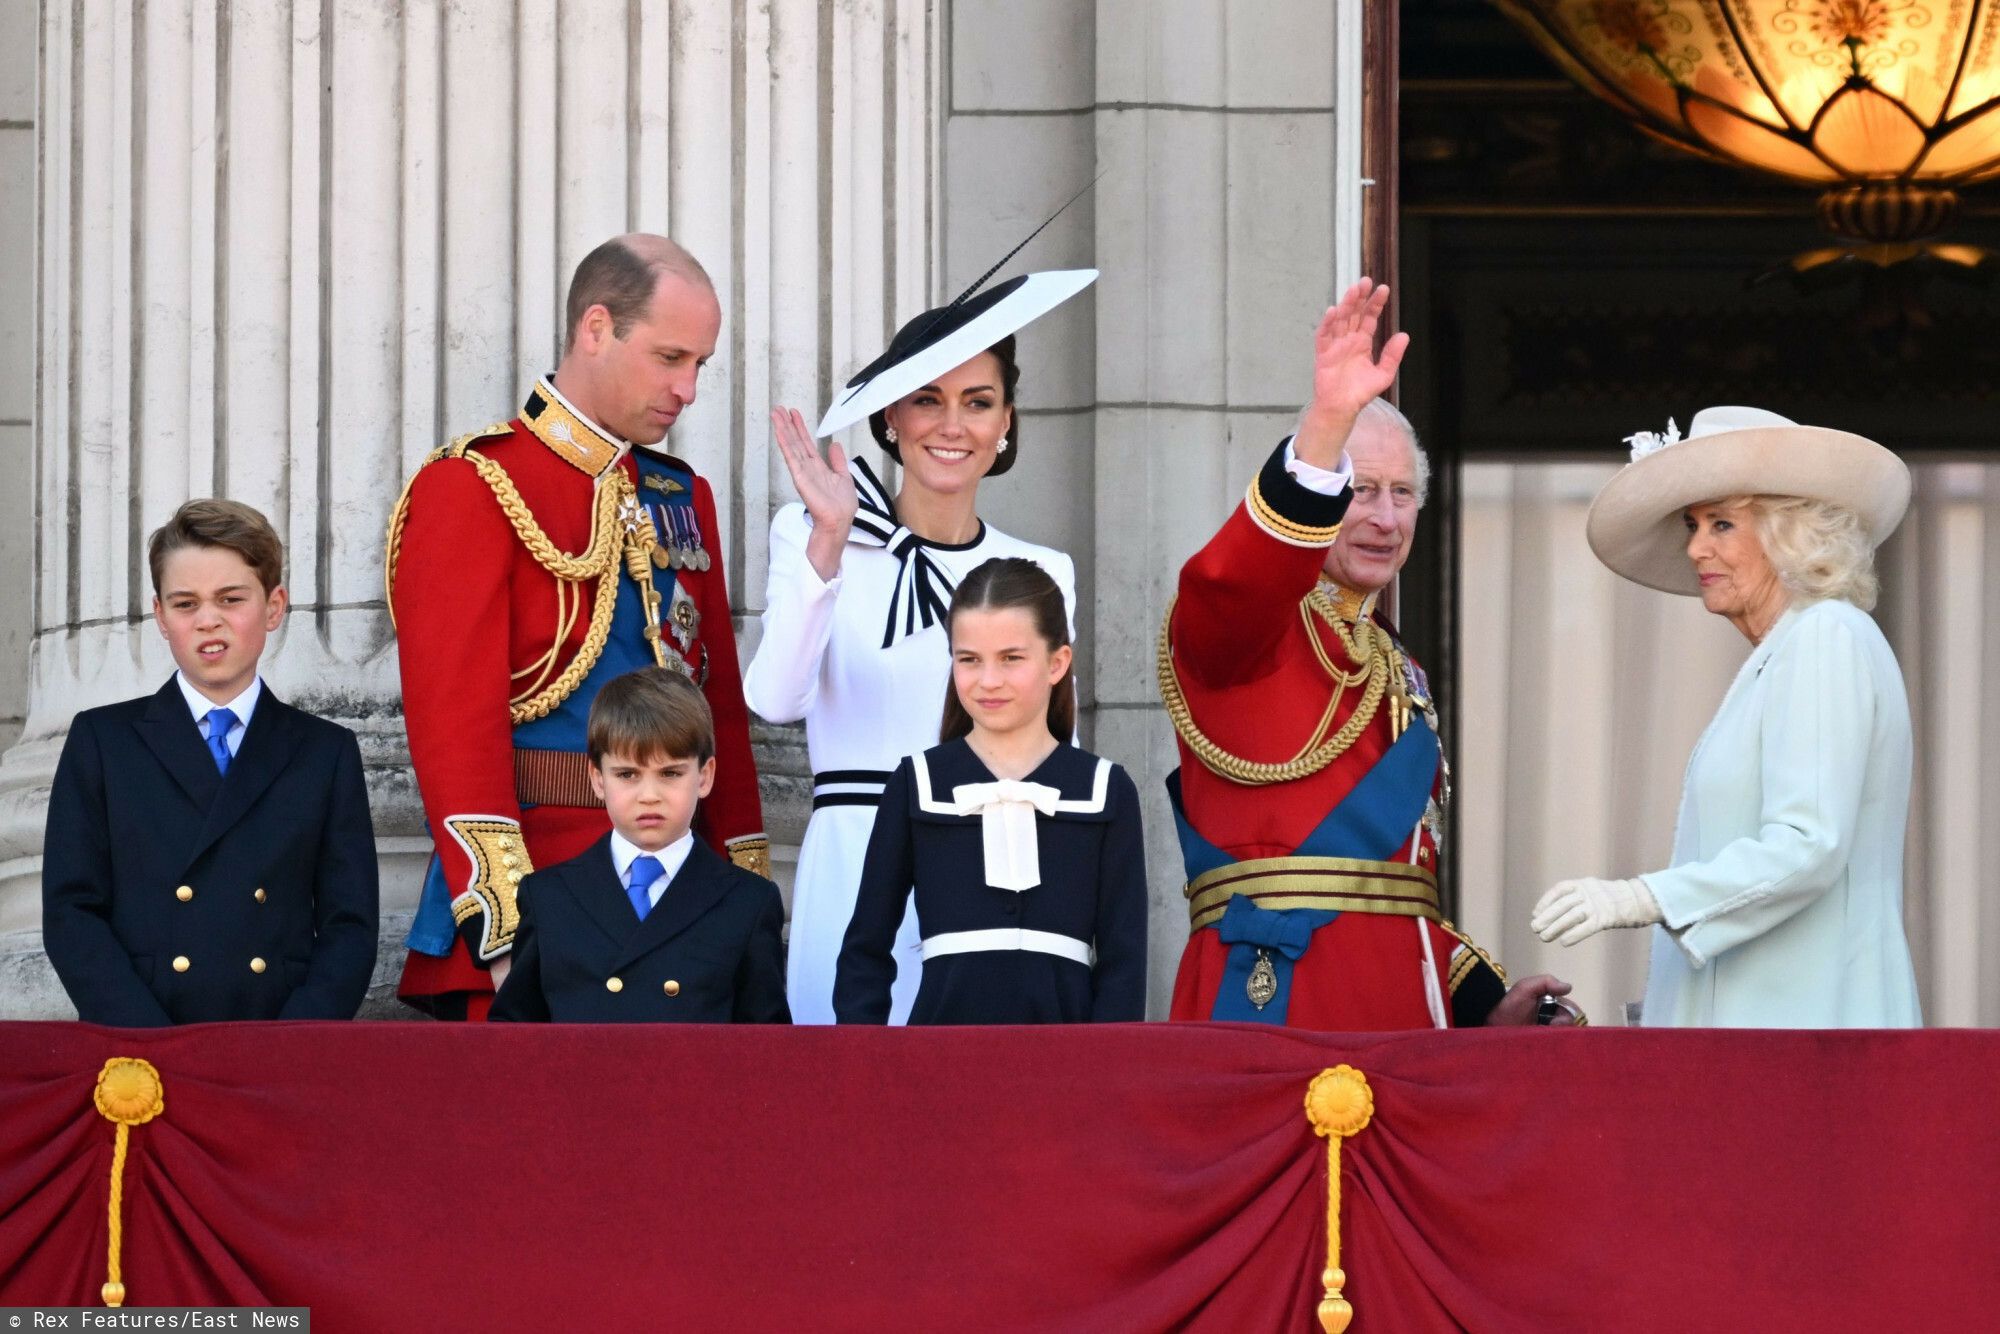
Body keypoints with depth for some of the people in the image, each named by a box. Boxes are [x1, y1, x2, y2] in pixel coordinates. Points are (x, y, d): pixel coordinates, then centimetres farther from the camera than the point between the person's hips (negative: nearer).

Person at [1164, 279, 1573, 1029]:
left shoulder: (1397, 674, 26)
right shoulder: (1240, 628, 2)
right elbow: (1236, 578, -24)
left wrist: (1485, 1003, 18)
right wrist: (1329, 421, -36)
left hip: (1403, 1010, 7)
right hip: (1275, 996, -7)